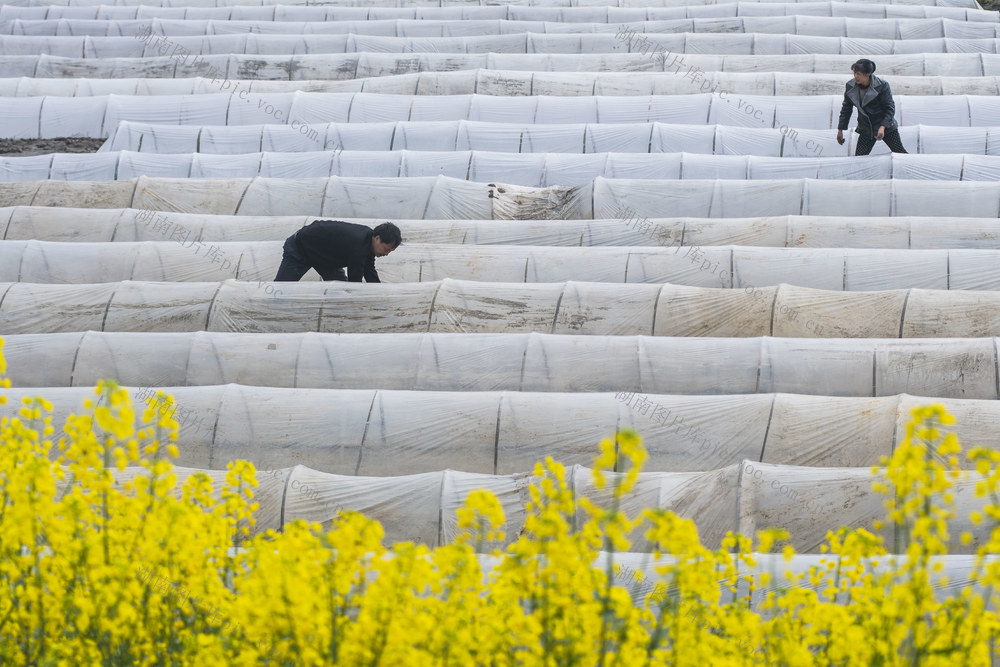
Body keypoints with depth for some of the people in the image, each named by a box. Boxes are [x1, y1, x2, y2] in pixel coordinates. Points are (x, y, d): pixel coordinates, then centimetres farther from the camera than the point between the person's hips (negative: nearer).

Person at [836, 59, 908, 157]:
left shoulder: (882, 86, -17)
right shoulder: (850, 87, -5)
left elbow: (890, 109, -15)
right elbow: (846, 109, 9)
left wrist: (883, 127, -29)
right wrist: (840, 129, 12)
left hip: (886, 127, -3)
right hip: (866, 129, 3)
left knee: (900, 153, -2)